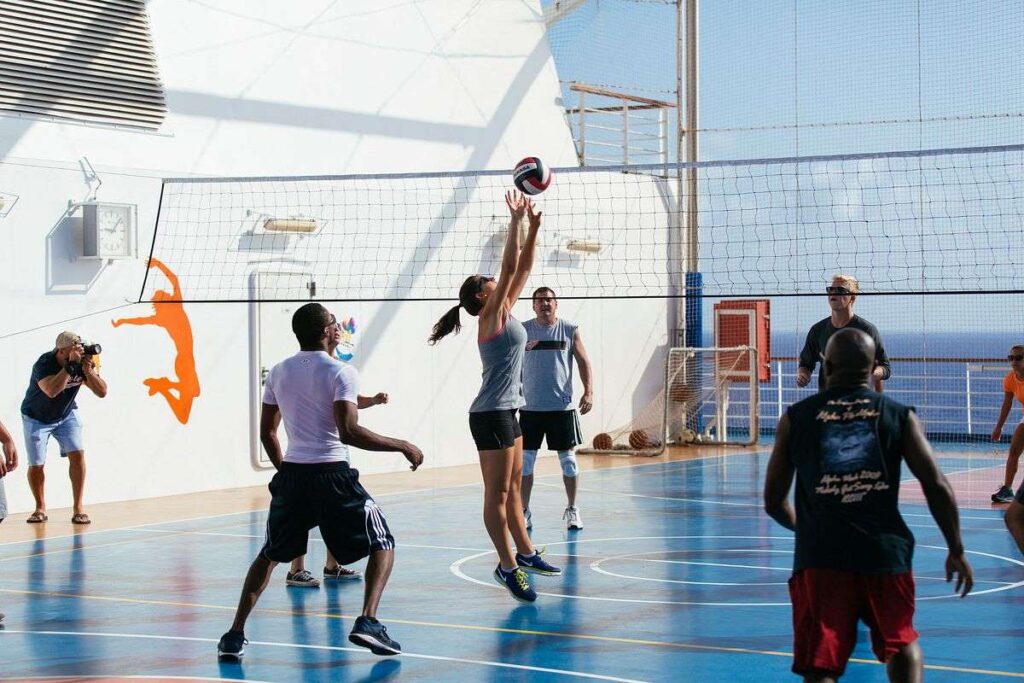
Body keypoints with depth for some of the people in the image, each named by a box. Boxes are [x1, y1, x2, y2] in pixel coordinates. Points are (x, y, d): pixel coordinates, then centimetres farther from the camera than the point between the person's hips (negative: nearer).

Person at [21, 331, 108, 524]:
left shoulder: (83, 361, -17)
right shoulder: (45, 363, -30)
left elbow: (102, 392, -17)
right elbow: (51, 390, -48)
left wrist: (88, 371, -33)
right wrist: (71, 365, -48)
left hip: (66, 415, 3)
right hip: (36, 418, -3)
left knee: (77, 454, -15)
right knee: (36, 465, -4)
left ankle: (78, 508, -8)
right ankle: (40, 508, 20)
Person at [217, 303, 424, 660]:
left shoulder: (278, 373, 8)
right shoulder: (341, 372, -9)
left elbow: (267, 433, 13)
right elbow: (349, 432, -20)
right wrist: (402, 446, -12)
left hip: (291, 474, 5)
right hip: (332, 475, -5)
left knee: (270, 554, 21)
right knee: (382, 544, 11)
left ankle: (235, 635, 12)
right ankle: (367, 621, -9)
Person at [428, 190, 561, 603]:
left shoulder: (505, 314, 13)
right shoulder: (490, 316, -10)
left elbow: (523, 268, 15)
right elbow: (510, 266, -18)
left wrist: (533, 227, 10)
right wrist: (515, 220, -17)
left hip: (506, 412, 10)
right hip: (491, 414, -10)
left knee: (513, 487, 16)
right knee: (497, 493, -5)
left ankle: (524, 553, 24)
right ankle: (508, 566, -3)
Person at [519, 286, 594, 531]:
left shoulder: (570, 330, 3)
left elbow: (583, 362, 3)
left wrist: (588, 392, -9)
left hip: (562, 407, 0)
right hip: (530, 407, 0)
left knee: (568, 458, 4)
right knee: (525, 459, 2)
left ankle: (572, 509, 16)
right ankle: (524, 511, 11)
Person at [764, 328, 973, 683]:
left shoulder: (796, 417, 8)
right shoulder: (900, 416, 7)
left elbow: (773, 501, 12)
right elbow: (937, 487, 0)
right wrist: (956, 551, 9)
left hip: (820, 554, -1)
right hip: (886, 549, 1)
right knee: (901, 641, 25)